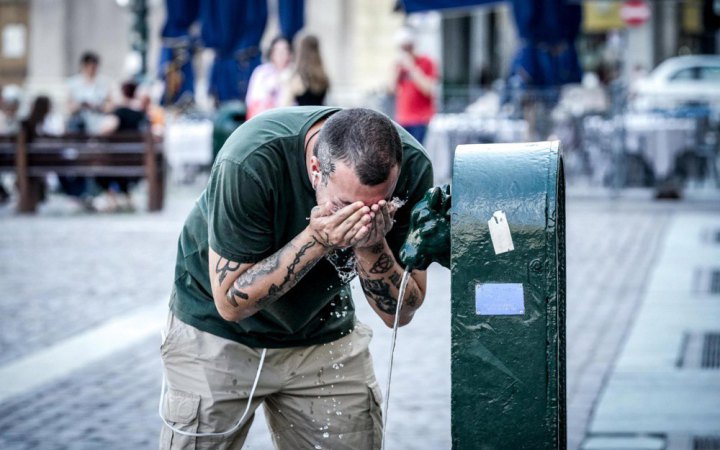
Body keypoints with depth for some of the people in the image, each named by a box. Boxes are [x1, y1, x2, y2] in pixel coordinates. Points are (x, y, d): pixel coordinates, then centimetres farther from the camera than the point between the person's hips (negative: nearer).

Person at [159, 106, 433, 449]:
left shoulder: (411, 166, -22)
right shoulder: (251, 163, -33)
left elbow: (400, 314, -15)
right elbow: (231, 303, -26)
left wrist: (372, 246, -34)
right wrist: (316, 240, -37)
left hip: (323, 330, 3)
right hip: (219, 330, -2)